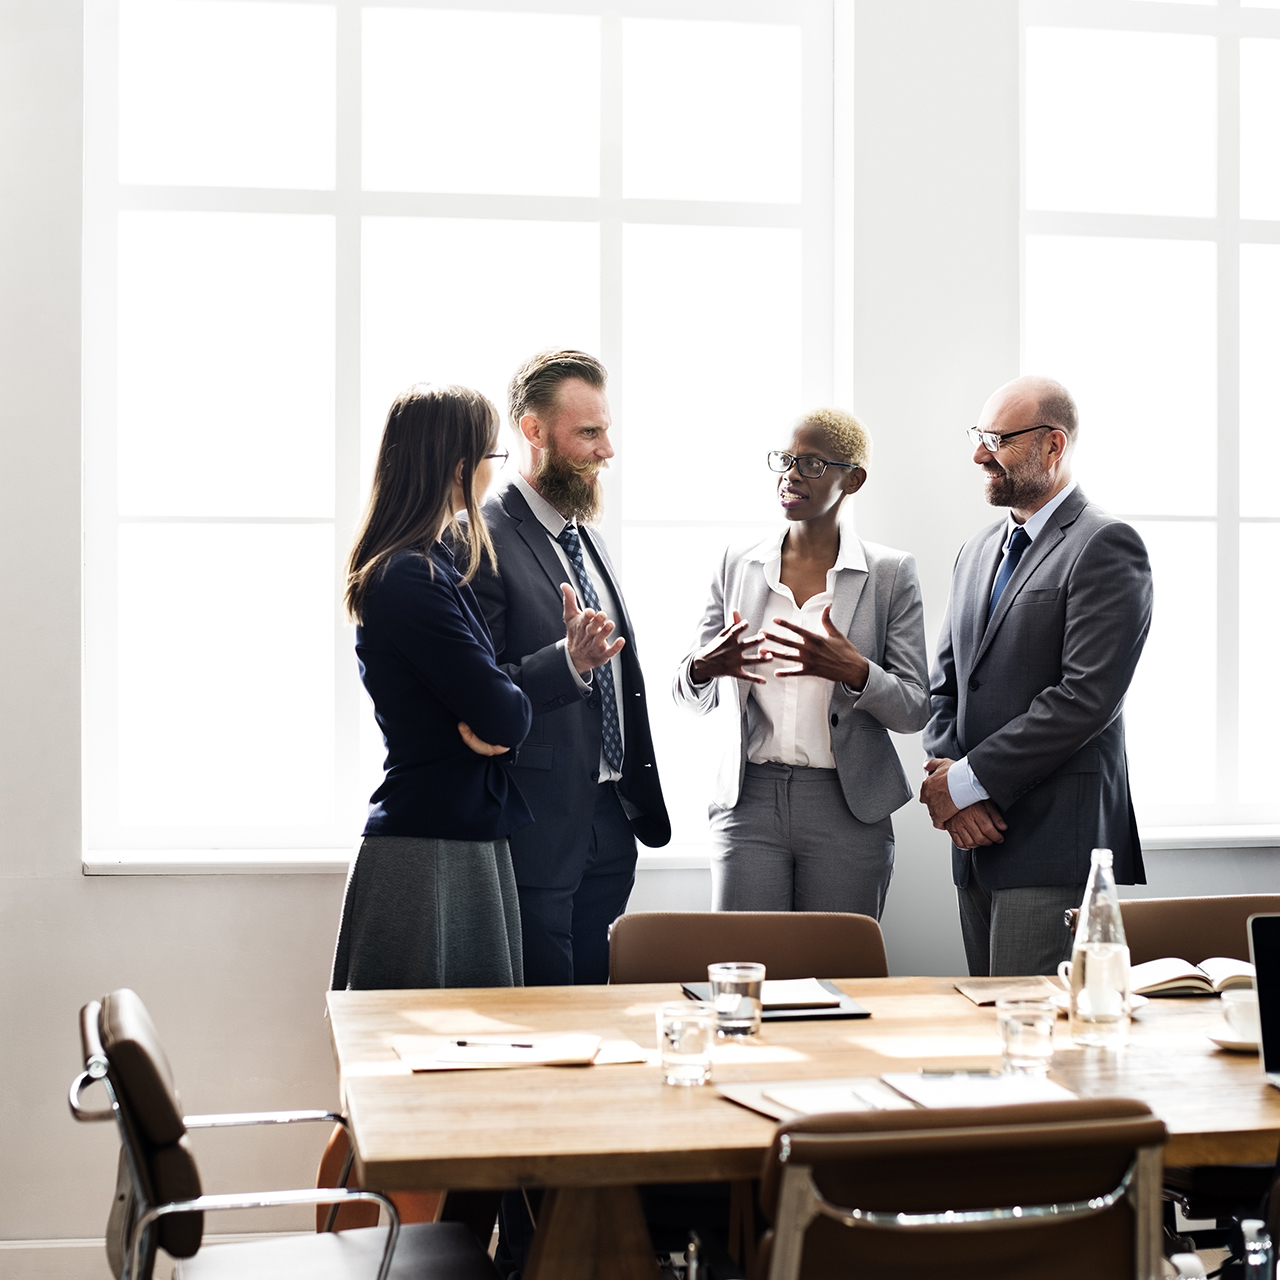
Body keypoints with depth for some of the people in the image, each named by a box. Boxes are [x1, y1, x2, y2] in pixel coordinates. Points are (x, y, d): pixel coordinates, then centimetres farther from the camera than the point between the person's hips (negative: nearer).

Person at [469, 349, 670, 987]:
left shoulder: (589, 537, 16)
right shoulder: (482, 541, -13)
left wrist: (638, 802, 18)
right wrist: (568, 662, -32)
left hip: (609, 830, 8)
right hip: (536, 832, -8)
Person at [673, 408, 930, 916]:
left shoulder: (890, 573, 1)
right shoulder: (738, 564, 8)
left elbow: (914, 710, -2)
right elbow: (693, 698, 12)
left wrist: (854, 671, -21)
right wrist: (703, 668, -12)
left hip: (848, 810, -1)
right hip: (749, 802, 2)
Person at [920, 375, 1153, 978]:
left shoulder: (1105, 545, -8)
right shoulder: (978, 549, 18)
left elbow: (1088, 696, -17)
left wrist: (968, 779, -14)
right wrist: (947, 783, -3)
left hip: (1056, 840, -8)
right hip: (979, 838, 8)